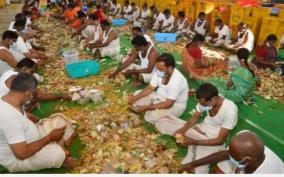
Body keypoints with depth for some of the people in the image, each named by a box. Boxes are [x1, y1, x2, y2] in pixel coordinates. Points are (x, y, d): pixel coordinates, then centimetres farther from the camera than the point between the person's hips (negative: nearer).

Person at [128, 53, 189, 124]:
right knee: (136, 95, -3)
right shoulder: (160, 72, -12)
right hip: (160, 97, 8)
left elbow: (168, 104, -33)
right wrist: (135, 97, -19)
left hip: (176, 105, -7)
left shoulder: (177, 80, -34)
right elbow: (150, 88, -4)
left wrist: (147, 107, -32)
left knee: (154, 115, -34)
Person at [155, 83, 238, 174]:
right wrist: (183, 129, -20)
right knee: (164, 121, -4)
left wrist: (194, 142, -32)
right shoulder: (205, 101, -16)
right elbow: (195, 117, 0)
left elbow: (220, 140, -25)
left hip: (214, 141, -6)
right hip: (200, 129, 6)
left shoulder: (230, 111, -30)